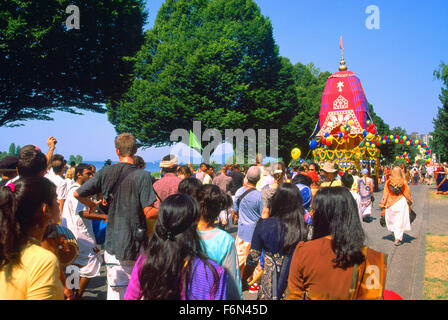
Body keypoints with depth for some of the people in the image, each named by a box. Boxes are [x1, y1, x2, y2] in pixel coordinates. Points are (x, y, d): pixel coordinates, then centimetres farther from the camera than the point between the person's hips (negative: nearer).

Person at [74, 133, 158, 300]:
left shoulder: (105, 173, 0)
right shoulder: (142, 176, -11)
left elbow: (77, 194, 5)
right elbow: (149, 212, -17)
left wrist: (92, 205, 25)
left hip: (113, 244, 3)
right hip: (137, 244, -3)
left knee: (115, 291, 9)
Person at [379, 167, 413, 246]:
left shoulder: (388, 182, -6)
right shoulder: (404, 183, -7)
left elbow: (385, 194, -2)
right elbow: (408, 195, 4)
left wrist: (382, 205, 5)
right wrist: (409, 202, 22)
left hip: (390, 204, 1)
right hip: (401, 203, -1)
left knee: (392, 221, 16)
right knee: (400, 221, 5)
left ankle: (397, 237, 22)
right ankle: (398, 239, -1)